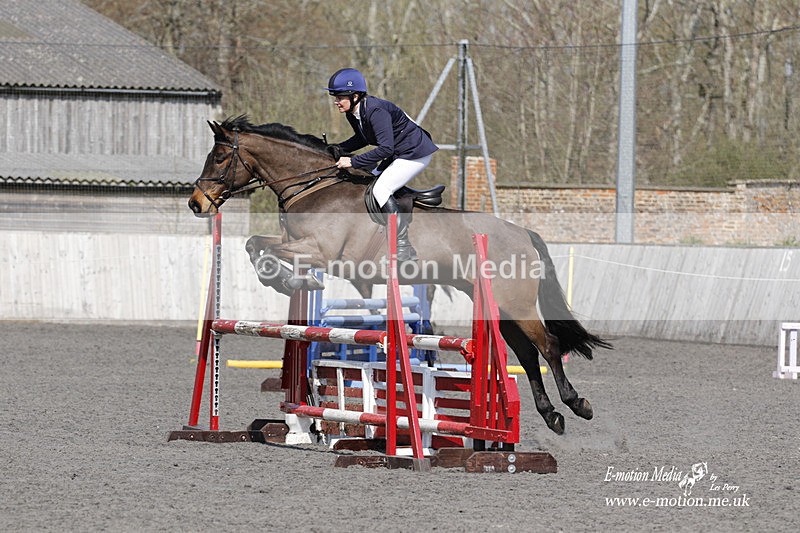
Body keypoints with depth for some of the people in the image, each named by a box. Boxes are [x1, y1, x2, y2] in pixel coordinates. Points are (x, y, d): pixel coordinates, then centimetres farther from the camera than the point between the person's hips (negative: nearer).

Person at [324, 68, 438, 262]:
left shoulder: (376, 111, -29)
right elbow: (362, 138, 19)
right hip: (399, 153, 10)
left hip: (415, 154, -10)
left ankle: (405, 250, -19)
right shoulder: (353, 113, 1)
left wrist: (353, 162, -31)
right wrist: (340, 149, 3)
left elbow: (385, 149, -34)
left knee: (381, 189, -19)